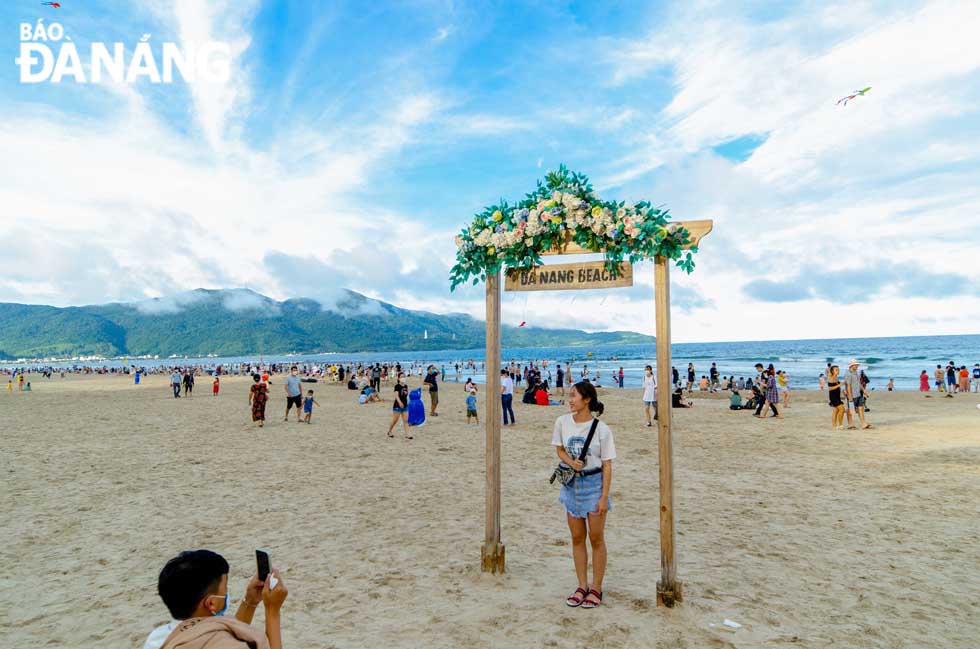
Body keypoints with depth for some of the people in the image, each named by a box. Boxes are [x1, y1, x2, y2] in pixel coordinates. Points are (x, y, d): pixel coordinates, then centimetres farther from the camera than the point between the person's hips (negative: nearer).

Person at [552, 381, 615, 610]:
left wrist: (604, 497, -13)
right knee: (577, 537, 12)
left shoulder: (601, 429, -14)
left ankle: (596, 589, 21)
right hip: (571, 483, 4)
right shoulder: (562, 422, -4)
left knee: (596, 538, 6)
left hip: (594, 483, -4)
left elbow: (607, 465, -10)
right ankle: (582, 586, 26)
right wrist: (571, 462, -13)